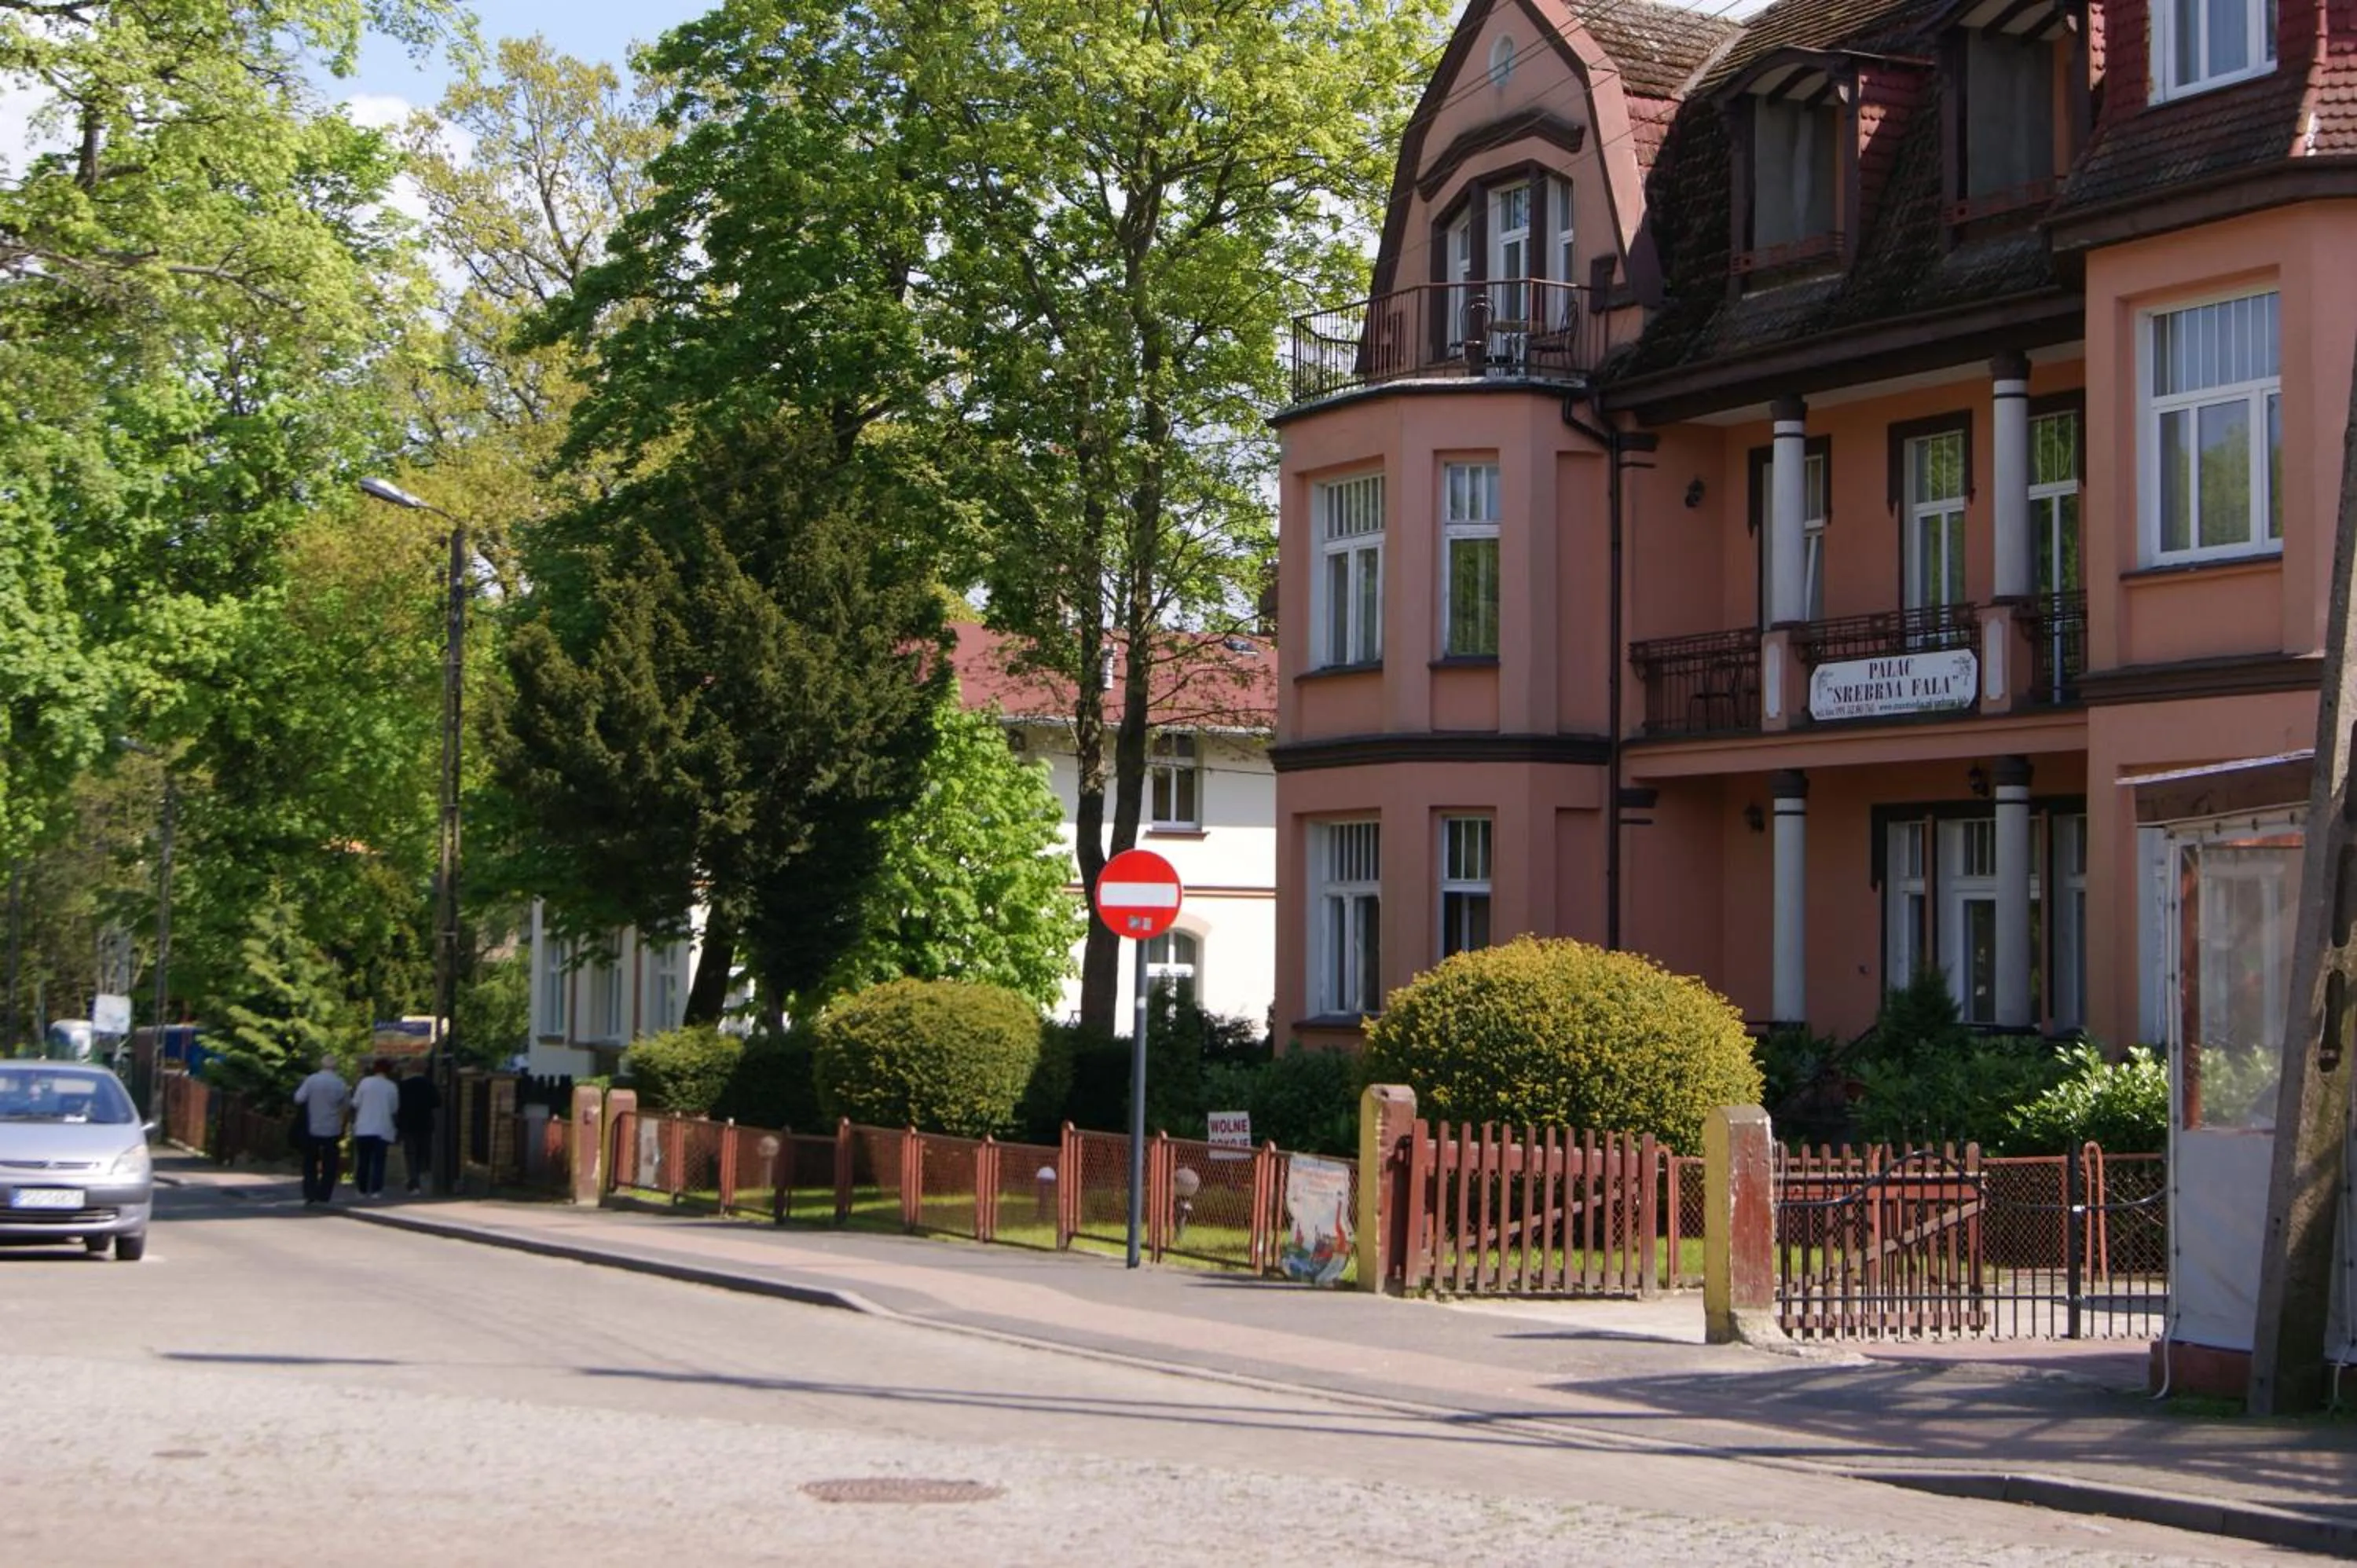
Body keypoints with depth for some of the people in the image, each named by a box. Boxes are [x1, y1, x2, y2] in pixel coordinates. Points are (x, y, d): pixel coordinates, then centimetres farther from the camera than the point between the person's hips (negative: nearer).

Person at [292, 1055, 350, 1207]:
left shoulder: (311, 1080, -9)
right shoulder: (339, 1083, -5)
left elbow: (299, 1098, -10)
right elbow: (347, 1103, 3)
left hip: (312, 1129, 0)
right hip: (332, 1130, 0)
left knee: (310, 1165, 11)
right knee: (329, 1166, 7)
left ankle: (309, 1196, 4)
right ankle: (323, 1196, 1)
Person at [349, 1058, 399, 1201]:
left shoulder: (365, 1082, -3)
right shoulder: (392, 1087, -1)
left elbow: (355, 1104, 0)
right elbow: (394, 1109, 5)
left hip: (363, 1129, 0)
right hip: (383, 1130, 0)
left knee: (363, 1162, 9)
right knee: (378, 1162, 1)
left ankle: (362, 1191, 12)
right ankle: (376, 1191, -8)